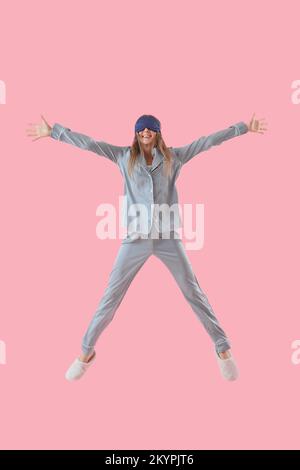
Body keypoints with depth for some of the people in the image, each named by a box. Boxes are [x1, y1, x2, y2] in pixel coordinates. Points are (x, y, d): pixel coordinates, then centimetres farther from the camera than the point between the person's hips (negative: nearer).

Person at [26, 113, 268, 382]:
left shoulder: (173, 157, 6)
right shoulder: (125, 157, 7)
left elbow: (208, 140, 7)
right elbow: (89, 143, 6)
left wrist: (243, 128, 9)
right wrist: (53, 132, 6)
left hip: (168, 237, 0)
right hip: (135, 238, 0)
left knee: (194, 292, 7)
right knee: (111, 296, 5)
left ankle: (223, 349, 21)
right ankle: (87, 351, 22)